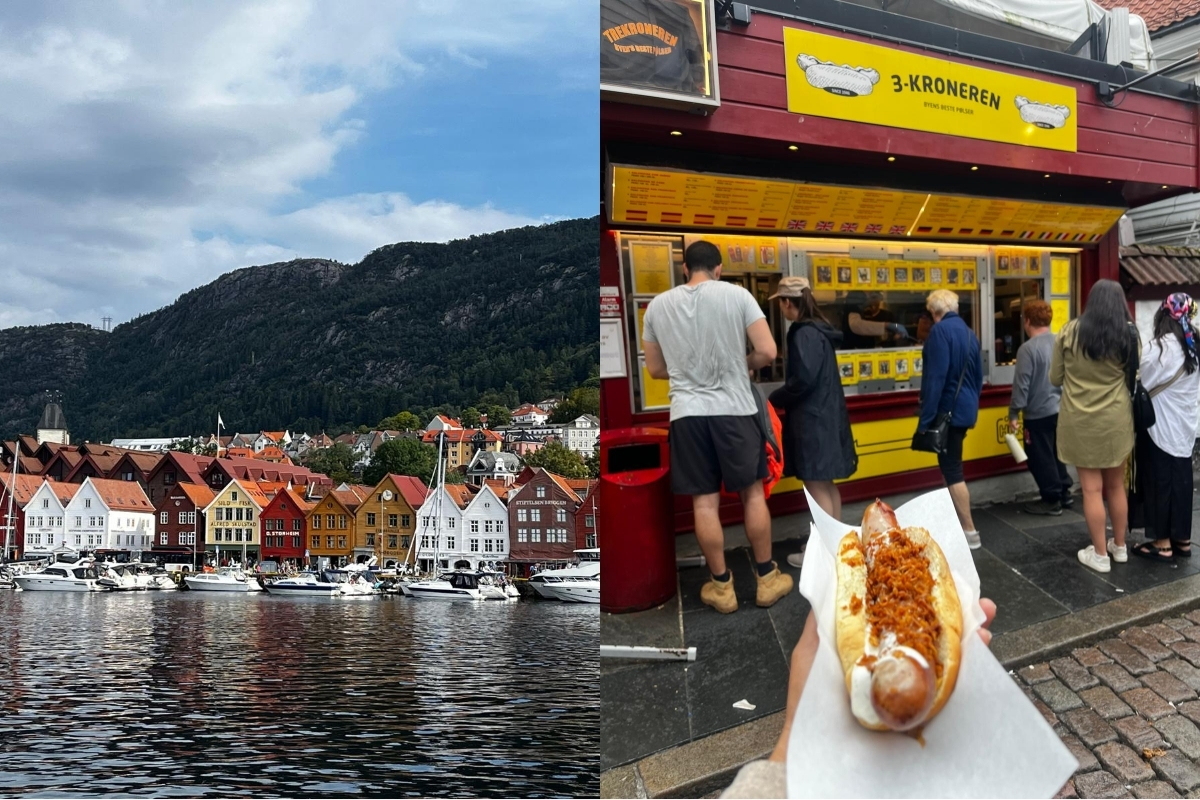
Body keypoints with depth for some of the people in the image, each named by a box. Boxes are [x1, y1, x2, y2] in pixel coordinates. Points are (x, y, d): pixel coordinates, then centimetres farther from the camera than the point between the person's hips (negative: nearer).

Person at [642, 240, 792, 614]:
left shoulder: (658, 305, 5)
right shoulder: (736, 294, -3)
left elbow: (655, 369, 13)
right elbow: (767, 352, -7)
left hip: (687, 413, 2)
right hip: (735, 409, -1)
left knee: (704, 502, 7)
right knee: (753, 493, 12)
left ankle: (722, 586, 17)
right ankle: (767, 578, 21)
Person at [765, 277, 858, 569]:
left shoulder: (804, 334, -17)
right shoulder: (819, 330, 13)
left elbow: (803, 380, -23)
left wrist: (774, 399, -9)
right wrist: (783, 397, 10)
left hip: (812, 418, -10)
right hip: (824, 414, 10)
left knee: (816, 485, -4)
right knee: (826, 484, 16)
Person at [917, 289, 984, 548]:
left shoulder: (940, 330, -15)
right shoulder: (968, 332, 12)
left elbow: (936, 377, -21)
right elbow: (978, 376, 18)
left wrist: (925, 419, -20)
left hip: (948, 410, -9)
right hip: (964, 409, 9)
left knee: (952, 470, -4)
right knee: (952, 467, 16)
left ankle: (969, 532, -1)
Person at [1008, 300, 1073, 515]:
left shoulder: (1028, 348, -18)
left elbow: (1021, 385, -18)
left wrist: (1013, 414, -12)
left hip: (1039, 413, -7)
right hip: (1061, 409, 8)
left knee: (1041, 457, 4)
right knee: (1056, 453, 21)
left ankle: (1052, 500, 10)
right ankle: (1064, 493, 28)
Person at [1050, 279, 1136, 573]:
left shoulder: (1069, 332, -8)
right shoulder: (1129, 335, -5)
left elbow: (1055, 379, 0)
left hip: (1080, 421, -2)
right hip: (1117, 420, 2)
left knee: (1092, 488, 4)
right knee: (1116, 485, 16)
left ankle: (1100, 555, 11)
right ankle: (1120, 546, 29)